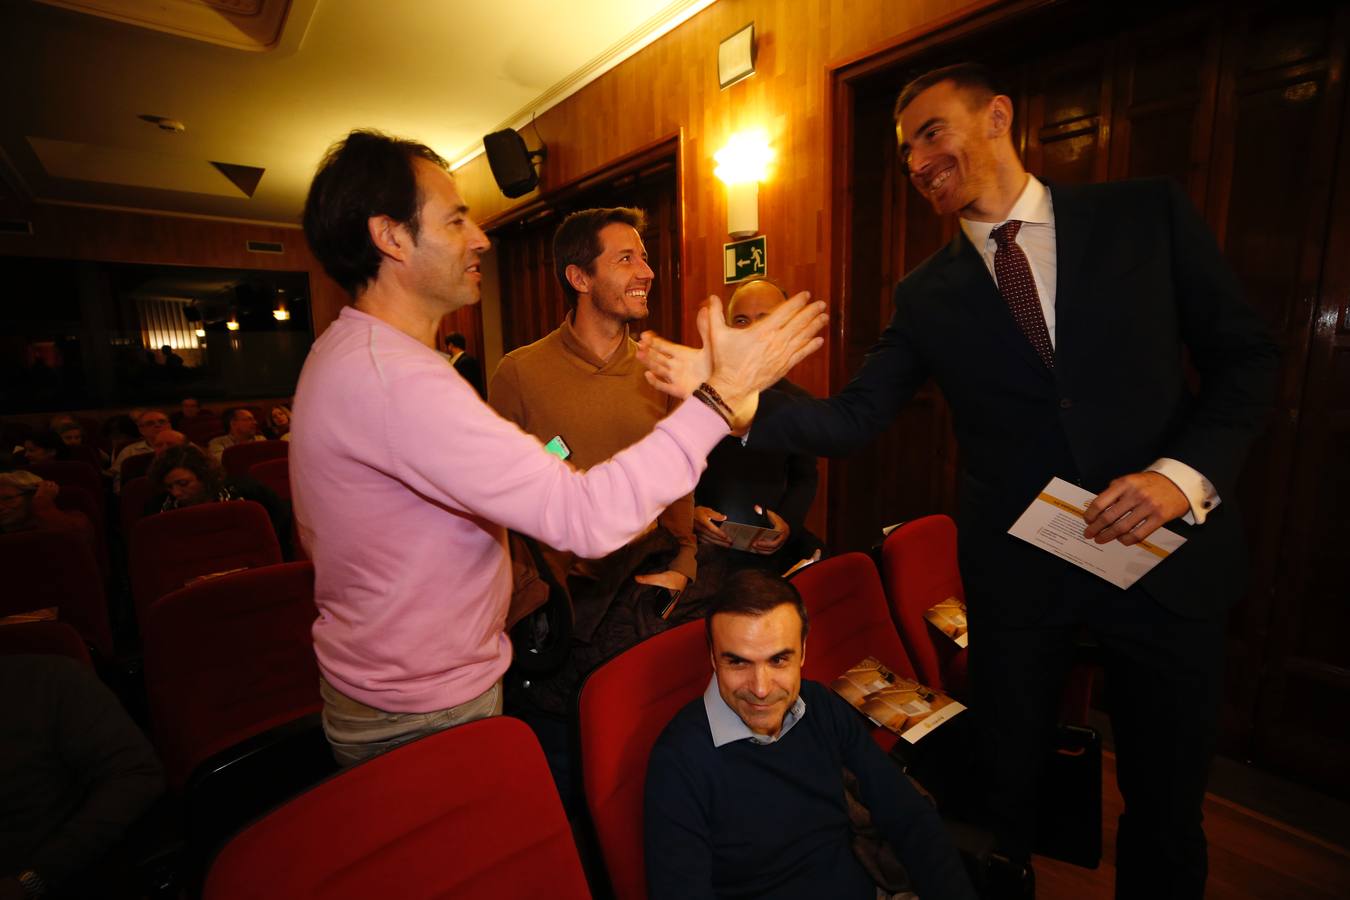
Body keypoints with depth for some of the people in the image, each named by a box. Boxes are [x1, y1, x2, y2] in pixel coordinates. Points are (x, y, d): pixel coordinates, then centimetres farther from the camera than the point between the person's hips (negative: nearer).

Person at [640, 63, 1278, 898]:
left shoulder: (1148, 212, 0)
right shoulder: (927, 294, 0)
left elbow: (1247, 356, 2)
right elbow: (853, 420, -8)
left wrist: (1186, 472, -15)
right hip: (1017, 569, 0)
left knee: (1167, 793, 17)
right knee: (1008, 779, 17)